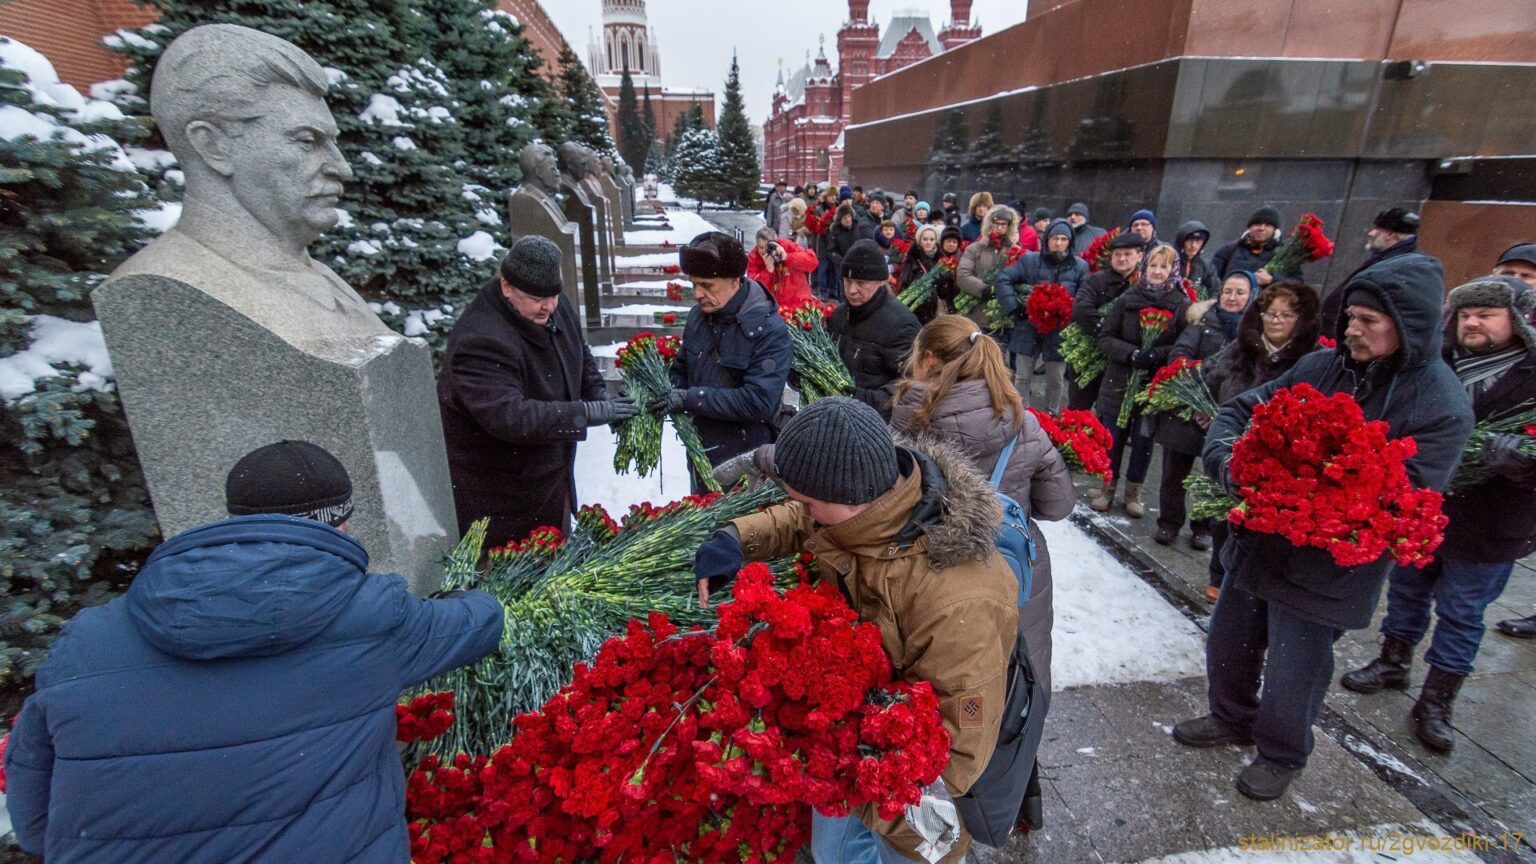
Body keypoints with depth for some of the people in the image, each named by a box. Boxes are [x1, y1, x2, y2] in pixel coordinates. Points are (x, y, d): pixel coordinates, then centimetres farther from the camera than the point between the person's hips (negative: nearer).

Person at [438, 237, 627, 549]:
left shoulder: (554, 306, -4)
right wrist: (588, 413, -37)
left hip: (549, 471, 8)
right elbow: (510, 417, -39)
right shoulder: (481, 341, -31)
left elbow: (581, 355, 13)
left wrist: (600, 396, -6)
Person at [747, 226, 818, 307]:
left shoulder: (787, 246, -6)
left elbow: (812, 261, -17)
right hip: (772, 306, 1)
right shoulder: (754, 257, -5)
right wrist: (768, 270, -25)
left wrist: (787, 257, -25)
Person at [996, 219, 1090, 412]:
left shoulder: (1080, 266, 0)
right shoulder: (1030, 260, -1)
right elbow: (1004, 279, -2)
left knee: (1056, 380, 12)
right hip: (1029, 328, 0)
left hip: (1060, 332, 0)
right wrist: (1014, 307, -10)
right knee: (1024, 377, 9)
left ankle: (1051, 416, 30)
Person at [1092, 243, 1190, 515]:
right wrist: (1132, 353, -19)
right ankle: (1107, 487, 25)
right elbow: (1105, 338, -3)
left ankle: (1133, 490, 27)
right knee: (1112, 436, 8)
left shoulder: (1183, 305, -4)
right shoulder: (1127, 299, 0)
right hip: (1120, 381, 1)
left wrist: (1157, 354, -24)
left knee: (1143, 439, 8)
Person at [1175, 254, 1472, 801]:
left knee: (1292, 673, 12)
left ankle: (1281, 755, 40)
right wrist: (1228, 460, -21)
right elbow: (1241, 410, 0)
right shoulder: (1321, 366, -2)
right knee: (1229, 643, 22)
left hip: (1329, 568, -5)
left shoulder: (1442, 406, -15)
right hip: (1259, 543, 5)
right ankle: (1231, 718, 48)